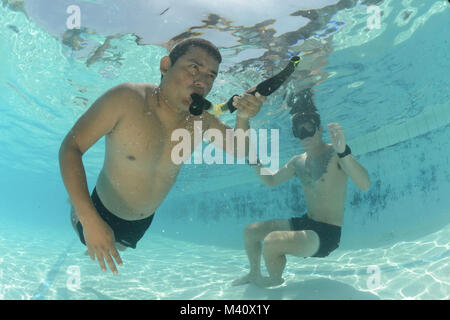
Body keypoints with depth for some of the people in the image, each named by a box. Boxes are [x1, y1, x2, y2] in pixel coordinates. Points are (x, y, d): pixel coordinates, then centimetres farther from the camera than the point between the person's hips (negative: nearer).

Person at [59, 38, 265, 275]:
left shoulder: (201, 120, -18)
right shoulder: (125, 99, -32)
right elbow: (71, 147, -30)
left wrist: (243, 118, -27)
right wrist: (90, 220, -39)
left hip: (143, 221, 5)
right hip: (103, 212, -4)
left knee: (119, 247, 33)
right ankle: (75, 207, 52)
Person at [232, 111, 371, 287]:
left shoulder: (334, 153, -14)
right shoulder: (298, 161, 8)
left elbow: (364, 184, -30)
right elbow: (271, 181, 24)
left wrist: (343, 151, -45)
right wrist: (255, 163, 6)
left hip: (327, 233, -8)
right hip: (305, 223, 8)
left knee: (271, 242, -29)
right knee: (249, 231, 12)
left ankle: (275, 281, 2)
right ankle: (254, 274, 35)